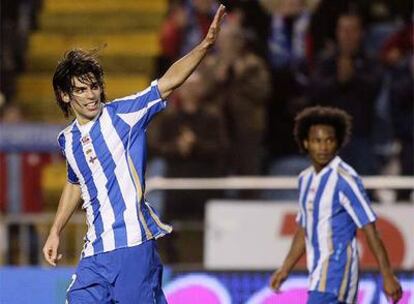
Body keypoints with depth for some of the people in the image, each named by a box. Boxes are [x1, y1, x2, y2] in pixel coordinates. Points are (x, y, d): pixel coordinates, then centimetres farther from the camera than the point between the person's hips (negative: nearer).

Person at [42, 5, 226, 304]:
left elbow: (168, 82, -14)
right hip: (95, 253, 5)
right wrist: (56, 231, 32)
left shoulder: (123, 114, -3)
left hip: (134, 245, -5)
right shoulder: (68, 140, 13)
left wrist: (204, 46, -26)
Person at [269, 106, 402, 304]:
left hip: (337, 271, -8)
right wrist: (285, 270, 17)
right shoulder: (305, 179, 12)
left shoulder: (345, 179, -13)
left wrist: (388, 277, -16)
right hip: (318, 271, 8)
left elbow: (371, 231, -14)